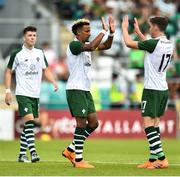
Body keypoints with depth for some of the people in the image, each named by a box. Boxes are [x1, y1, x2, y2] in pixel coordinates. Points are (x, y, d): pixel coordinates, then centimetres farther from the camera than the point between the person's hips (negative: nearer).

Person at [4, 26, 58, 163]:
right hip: (23, 94, -6)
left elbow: (45, 70, 17)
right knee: (29, 121, -19)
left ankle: (22, 154, 16)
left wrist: (54, 82, -1)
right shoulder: (17, 54, -4)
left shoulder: (40, 53, 10)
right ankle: (33, 152, -24)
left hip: (35, 94, 6)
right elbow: (9, 72, 2)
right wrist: (8, 91, -4)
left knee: (29, 125, 9)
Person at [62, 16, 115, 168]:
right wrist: (104, 31, -23)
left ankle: (71, 150, 17)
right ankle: (79, 160, -6)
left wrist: (111, 32, -2)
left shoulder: (85, 45, 16)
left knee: (93, 122, 7)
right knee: (82, 123, -10)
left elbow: (106, 46, 14)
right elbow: (92, 47, -29)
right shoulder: (74, 45, -11)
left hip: (85, 90, 9)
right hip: (75, 89, -9)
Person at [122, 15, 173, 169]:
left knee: (148, 124, -9)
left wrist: (125, 28, 5)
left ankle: (162, 158, -17)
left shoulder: (154, 44, -17)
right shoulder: (169, 45, 8)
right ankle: (153, 160, 11)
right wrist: (138, 32, 34)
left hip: (152, 89, -8)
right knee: (155, 124, 11)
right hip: (163, 89, 8)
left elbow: (129, 43, -11)